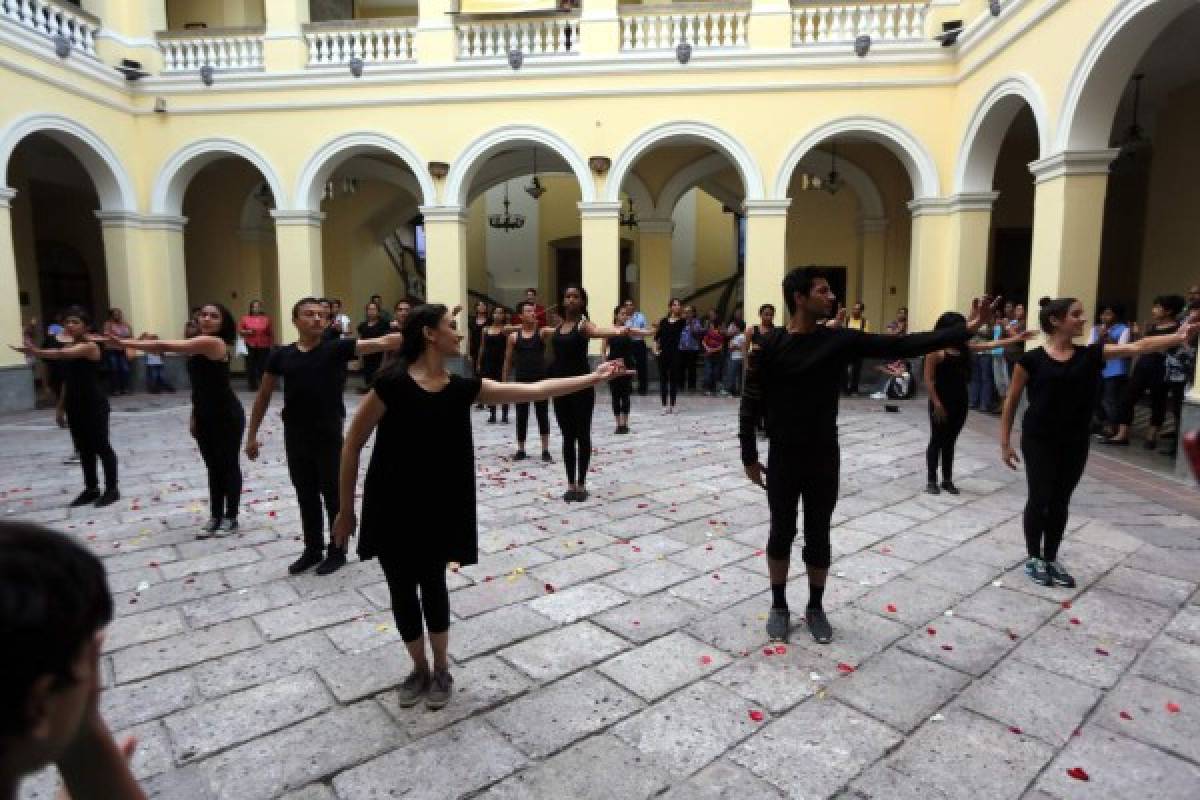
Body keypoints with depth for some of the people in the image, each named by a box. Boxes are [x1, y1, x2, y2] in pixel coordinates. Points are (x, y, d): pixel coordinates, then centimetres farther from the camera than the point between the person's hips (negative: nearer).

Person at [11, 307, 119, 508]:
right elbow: (67, 381, 16)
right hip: (74, 406, 8)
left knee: (101, 447, -1)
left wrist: (37, 352, -49)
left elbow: (62, 354, -33)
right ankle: (91, 489, 24)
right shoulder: (68, 347, 11)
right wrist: (60, 407, 16)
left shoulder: (90, 346, -13)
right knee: (83, 449, 14)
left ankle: (112, 489, 7)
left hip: (94, 405, -8)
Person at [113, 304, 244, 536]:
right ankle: (215, 516, 23)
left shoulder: (213, 342, -19)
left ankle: (231, 516, 14)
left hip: (228, 416, -9)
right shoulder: (199, 345, 11)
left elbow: (165, 345, -24)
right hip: (205, 416, 9)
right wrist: (194, 417, 16)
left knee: (229, 465, 3)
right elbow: (200, 385, 16)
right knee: (213, 467, 14)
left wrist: (123, 342, -20)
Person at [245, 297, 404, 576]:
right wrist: (252, 434, 12)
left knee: (333, 495, 7)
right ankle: (313, 550, 31)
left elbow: (380, 343, -19)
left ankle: (337, 551, 23)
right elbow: (264, 394, 11)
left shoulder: (336, 348, -7)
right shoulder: (282, 355, 2)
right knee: (306, 496, 15)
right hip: (296, 439, 3)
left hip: (329, 438, -3)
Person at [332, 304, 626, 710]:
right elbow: (352, 446, -9)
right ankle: (419, 669, 35)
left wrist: (594, 377, -2)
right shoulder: (393, 382, -16)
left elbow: (534, 390, -2)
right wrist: (346, 509, -5)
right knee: (402, 590, 11)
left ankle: (441, 670, 35)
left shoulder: (462, 387, -2)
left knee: (433, 585, 13)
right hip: (390, 509, -3)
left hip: (438, 509, 3)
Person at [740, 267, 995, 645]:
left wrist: (965, 329, -9)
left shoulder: (841, 340, -2)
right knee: (781, 533, 11)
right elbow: (751, 403, -6)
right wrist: (749, 455, -6)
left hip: (824, 460, 2)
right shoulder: (770, 345, -9)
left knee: (818, 536, 13)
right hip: (782, 461, -2)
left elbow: (901, 345, -5)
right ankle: (779, 606, 29)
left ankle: (815, 608, 31)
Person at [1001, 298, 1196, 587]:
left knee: (1060, 502, 14)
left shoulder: (1091, 355, 2)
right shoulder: (1032, 360, -10)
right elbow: (1011, 402, -5)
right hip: (1039, 442, -4)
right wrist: (1005, 442, -4)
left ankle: (1051, 558, 29)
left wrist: (1179, 336, -24)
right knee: (1039, 499, 5)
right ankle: (1033, 558, 22)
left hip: (1074, 443, 4)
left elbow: (1138, 347, -8)